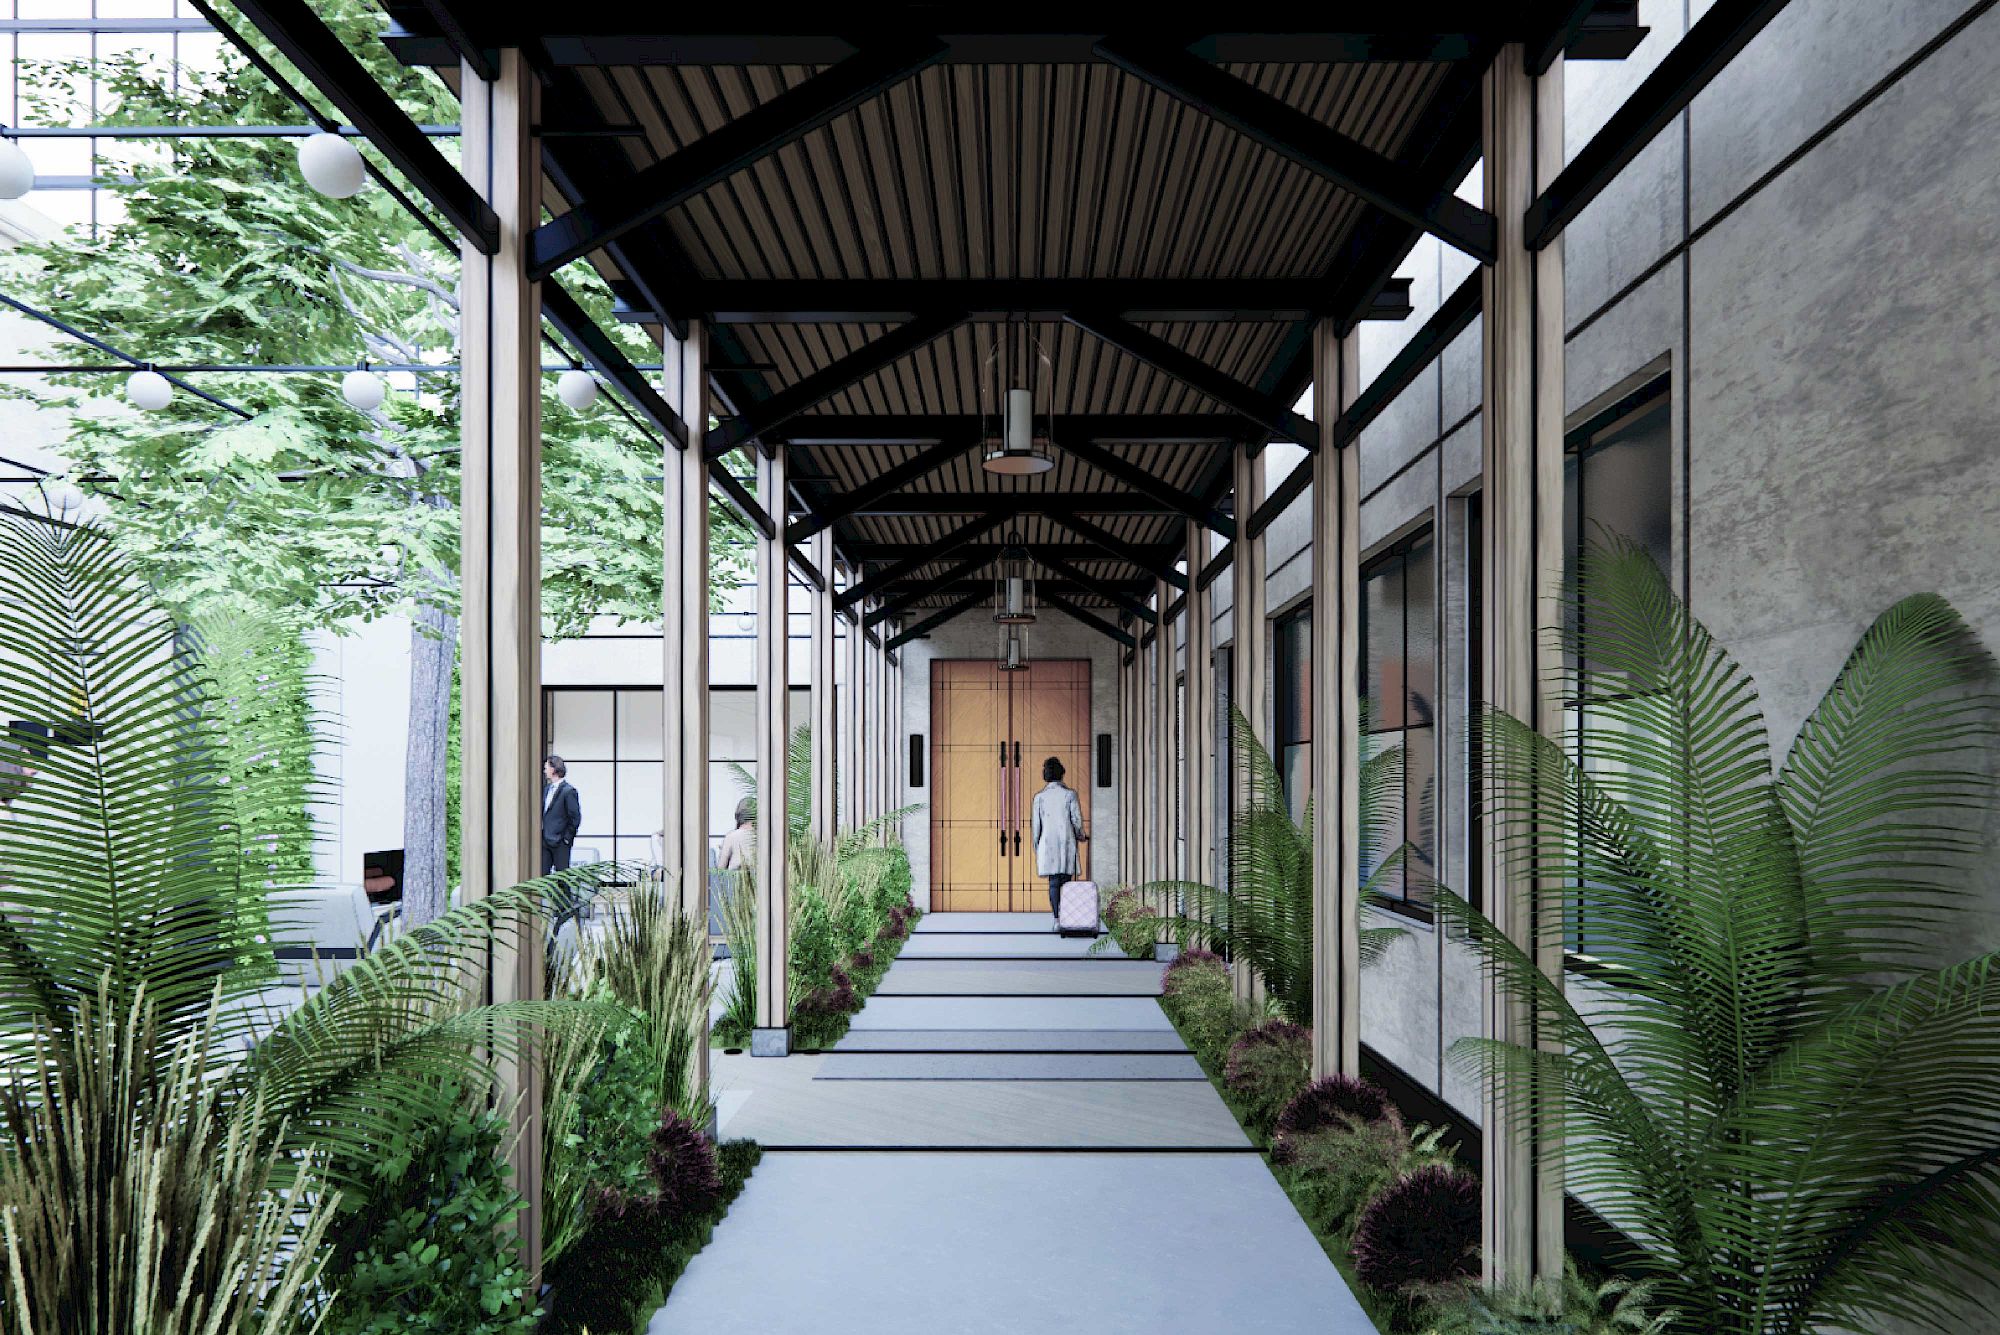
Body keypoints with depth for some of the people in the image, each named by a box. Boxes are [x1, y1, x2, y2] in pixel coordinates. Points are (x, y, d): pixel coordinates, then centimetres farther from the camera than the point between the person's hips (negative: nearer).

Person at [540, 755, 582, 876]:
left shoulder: (568, 790, -11)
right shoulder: (547, 789, 12)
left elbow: (575, 817, -12)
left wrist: (567, 838, -11)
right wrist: (542, 834, 12)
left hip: (560, 843, -7)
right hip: (545, 841, 7)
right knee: (542, 874, 7)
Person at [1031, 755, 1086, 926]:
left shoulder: (1040, 797, 1)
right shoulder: (1070, 794, -3)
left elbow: (1036, 825, 2)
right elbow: (1077, 821, -5)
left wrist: (1037, 851, 12)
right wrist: (1081, 837, 16)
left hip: (1048, 845, 1)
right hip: (1067, 844, -1)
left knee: (1054, 883, 1)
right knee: (1066, 882, 7)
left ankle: (1057, 919, -7)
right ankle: (1065, 917, 4)